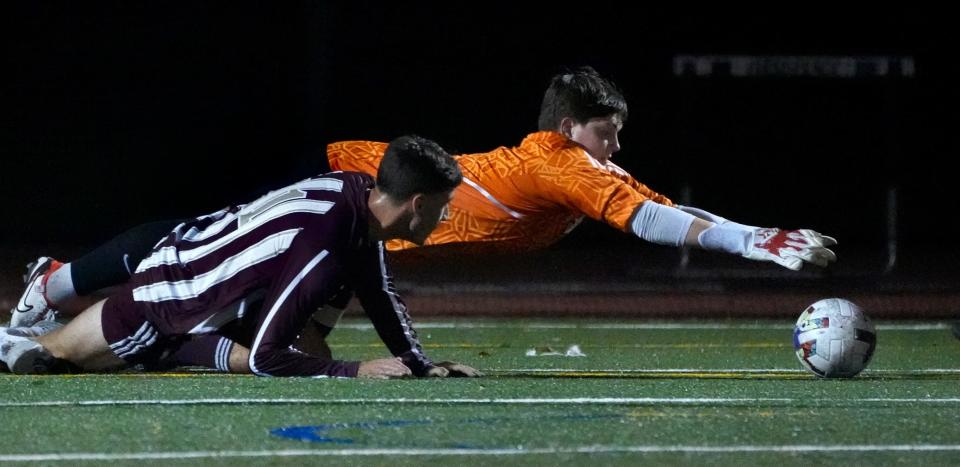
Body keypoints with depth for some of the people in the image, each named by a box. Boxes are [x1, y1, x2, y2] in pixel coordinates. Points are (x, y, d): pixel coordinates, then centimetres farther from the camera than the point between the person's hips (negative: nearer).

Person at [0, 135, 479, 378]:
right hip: (166, 292, -7)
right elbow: (264, 357, -35)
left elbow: (381, 296, 3)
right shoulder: (321, 253, -40)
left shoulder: (358, 190, -14)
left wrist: (421, 365, -3)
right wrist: (355, 371, -34)